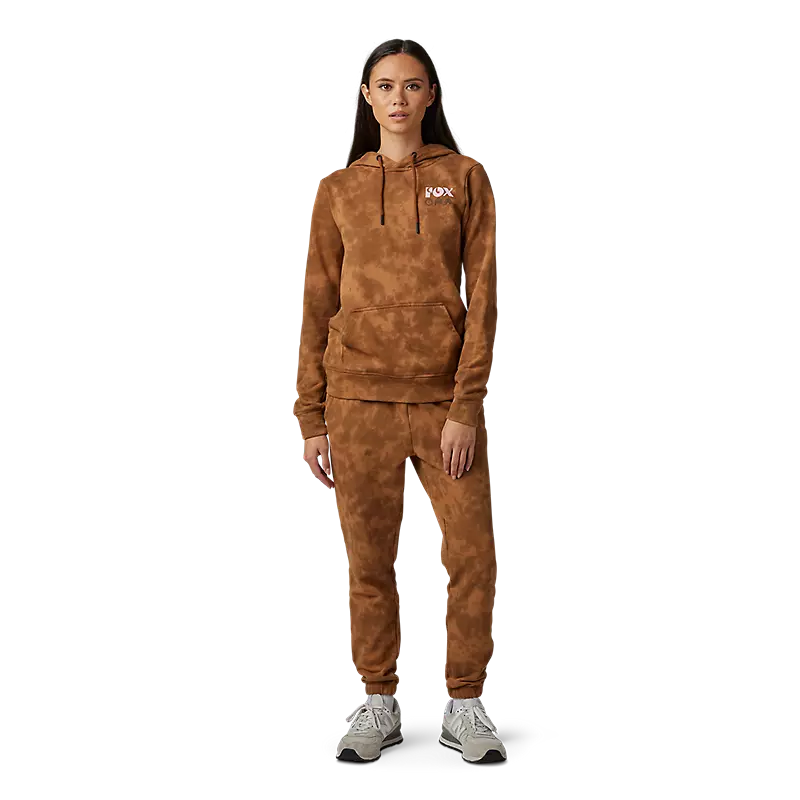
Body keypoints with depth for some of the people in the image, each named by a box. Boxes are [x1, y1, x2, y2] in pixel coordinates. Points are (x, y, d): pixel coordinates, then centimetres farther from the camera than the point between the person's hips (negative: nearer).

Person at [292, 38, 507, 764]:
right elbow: (317, 309, 8)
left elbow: (483, 296, -1)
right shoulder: (339, 191, 8)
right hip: (358, 397, 1)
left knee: (473, 555, -2)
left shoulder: (465, 177, 5)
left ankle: (465, 708, 14)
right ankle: (380, 704, 20)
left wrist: (467, 407, -9)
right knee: (370, 560, 6)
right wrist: (312, 419, 2)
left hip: (447, 397, 0)